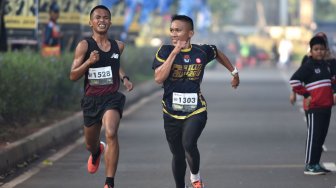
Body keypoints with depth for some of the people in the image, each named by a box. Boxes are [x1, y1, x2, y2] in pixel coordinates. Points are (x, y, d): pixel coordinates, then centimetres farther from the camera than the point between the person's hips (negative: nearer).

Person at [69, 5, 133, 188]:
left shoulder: (118, 46, 5)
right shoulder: (84, 45, -5)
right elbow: (73, 76, -7)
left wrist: (124, 78, 9)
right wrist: (89, 62, -22)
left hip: (112, 98, 0)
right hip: (91, 100, 0)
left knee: (111, 133, -28)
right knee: (90, 144, 16)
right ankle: (97, 152, 58)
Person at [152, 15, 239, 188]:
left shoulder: (202, 51, -4)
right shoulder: (165, 51, -8)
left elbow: (218, 54, 19)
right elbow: (159, 78, -21)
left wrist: (234, 72, 27)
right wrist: (174, 53, -24)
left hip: (196, 111, -1)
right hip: (172, 113, 1)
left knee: (188, 144, -25)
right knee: (177, 155, 11)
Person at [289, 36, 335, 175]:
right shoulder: (308, 66, -9)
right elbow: (294, 80, -17)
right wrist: (306, 95, -14)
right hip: (314, 107, -8)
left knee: (321, 137, 11)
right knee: (313, 136, -7)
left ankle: (316, 164, 18)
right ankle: (309, 166, -5)